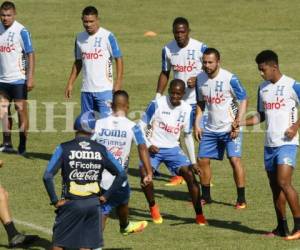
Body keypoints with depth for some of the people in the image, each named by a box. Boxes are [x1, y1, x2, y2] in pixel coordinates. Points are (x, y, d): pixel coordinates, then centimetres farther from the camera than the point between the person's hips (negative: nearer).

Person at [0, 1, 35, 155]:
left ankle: (22, 146, 4)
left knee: (21, 110, -1)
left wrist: (30, 78, -17)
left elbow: (30, 55, -11)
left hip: (18, 78, -6)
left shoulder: (21, 31, -11)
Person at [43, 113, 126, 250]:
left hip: (71, 204, -2)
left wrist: (55, 200, -5)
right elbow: (121, 175, 5)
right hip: (93, 204, 2)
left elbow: (48, 176, -13)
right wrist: (106, 196, 8)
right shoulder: (101, 150, 1)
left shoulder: (64, 148, -6)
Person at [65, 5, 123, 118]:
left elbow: (118, 59, -4)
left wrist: (118, 82, -12)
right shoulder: (80, 38, 10)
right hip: (86, 90, 6)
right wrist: (70, 83, 14)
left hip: (104, 89, -5)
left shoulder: (107, 36, -6)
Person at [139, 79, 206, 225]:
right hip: (154, 148, -3)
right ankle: (153, 208, -1)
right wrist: (148, 145, -18)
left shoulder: (187, 109, 0)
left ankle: (199, 215, -4)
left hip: (173, 148, 3)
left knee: (190, 175, -14)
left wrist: (193, 161, 9)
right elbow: (142, 126, -5)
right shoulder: (157, 104, -12)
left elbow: (188, 136, 11)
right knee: (145, 174, -26)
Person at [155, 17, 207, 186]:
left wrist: (197, 80, -23)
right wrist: (158, 95, 5)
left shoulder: (200, 48, -10)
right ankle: (178, 174, 11)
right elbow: (165, 73, 12)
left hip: (197, 99, -3)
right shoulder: (168, 49, 2)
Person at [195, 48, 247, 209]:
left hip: (229, 128, -6)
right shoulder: (200, 79, 2)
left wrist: (237, 123, -17)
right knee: (202, 160, 6)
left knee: (235, 159, -13)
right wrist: (196, 124, 6)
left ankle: (241, 199, -5)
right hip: (210, 129, 6)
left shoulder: (230, 79, -15)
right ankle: (206, 196, 22)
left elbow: (243, 100, -10)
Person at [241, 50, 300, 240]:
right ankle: (282, 228, 17)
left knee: (284, 182, -18)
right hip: (270, 144, 7)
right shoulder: (263, 88, 12)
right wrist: (241, 123, 5)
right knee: (274, 185, 8)